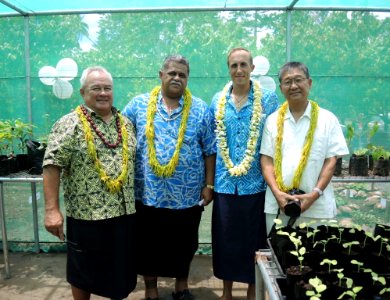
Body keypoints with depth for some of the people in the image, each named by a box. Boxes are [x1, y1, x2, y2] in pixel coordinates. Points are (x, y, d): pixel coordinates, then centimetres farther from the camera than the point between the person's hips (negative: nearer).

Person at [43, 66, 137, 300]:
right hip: (86, 213, -4)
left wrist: (134, 199, 11)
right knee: (84, 271, 13)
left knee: (122, 267, 16)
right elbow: (52, 166, -12)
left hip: (125, 210, 5)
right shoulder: (70, 124, -8)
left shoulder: (126, 123, 8)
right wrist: (52, 209, -18)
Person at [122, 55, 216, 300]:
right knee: (149, 246, 13)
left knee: (184, 245, 16)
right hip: (148, 194, 0)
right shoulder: (138, 105, 0)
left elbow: (210, 150, 1)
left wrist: (209, 185, -1)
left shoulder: (200, 109, 0)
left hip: (187, 195, 1)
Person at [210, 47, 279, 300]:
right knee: (225, 239, 13)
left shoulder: (268, 99, -2)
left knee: (253, 240, 9)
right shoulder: (218, 100, 6)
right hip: (225, 183, 3)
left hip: (255, 183, -2)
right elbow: (212, 143, 10)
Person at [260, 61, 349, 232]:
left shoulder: (328, 119, 3)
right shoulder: (273, 120, 7)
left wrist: (315, 194, -13)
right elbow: (266, 160, 3)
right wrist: (277, 193, -10)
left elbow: (331, 160, -1)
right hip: (277, 205, 2)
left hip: (316, 206, -1)